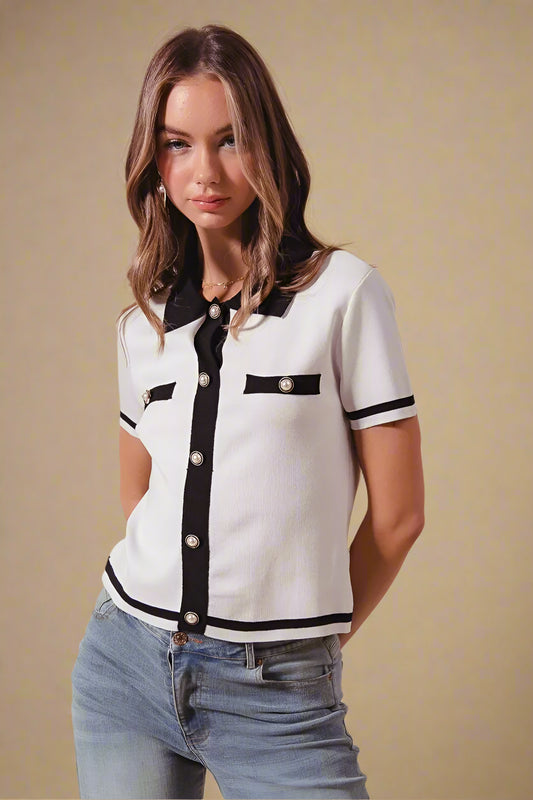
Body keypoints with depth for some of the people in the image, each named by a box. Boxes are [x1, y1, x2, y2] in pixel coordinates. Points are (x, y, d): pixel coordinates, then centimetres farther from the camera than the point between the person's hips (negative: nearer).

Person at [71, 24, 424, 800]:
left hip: (276, 692, -4)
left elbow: (398, 512, -4)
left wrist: (318, 632, 6)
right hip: (125, 657, 4)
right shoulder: (144, 320, 7)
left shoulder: (344, 292, -7)